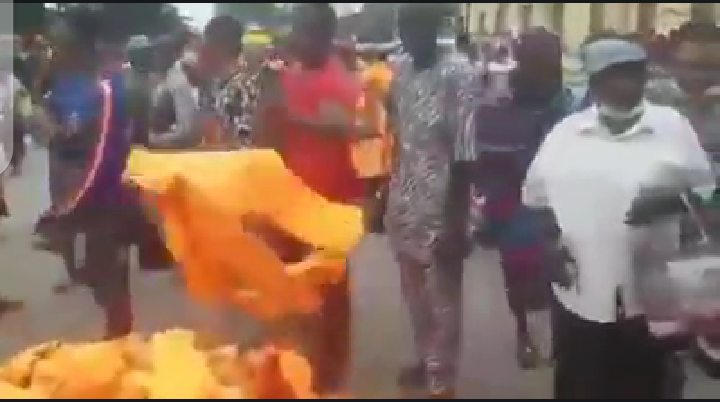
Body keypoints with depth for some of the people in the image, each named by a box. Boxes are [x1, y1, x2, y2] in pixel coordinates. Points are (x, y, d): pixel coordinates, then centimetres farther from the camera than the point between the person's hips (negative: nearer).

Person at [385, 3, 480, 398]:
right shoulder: (399, 71, 5)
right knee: (414, 290, 19)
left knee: (443, 296, 7)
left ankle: (441, 380, 21)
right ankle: (426, 359, 39)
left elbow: (465, 155, -15)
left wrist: (456, 221, -16)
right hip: (404, 202, 6)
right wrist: (384, 194, 13)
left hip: (441, 206, -6)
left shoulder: (460, 76, -15)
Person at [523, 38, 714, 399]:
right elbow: (536, 198, 12)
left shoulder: (673, 127, -1)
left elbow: (704, 192, 4)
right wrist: (551, 241, -4)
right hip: (578, 296, 2)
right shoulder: (564, 133, 4)